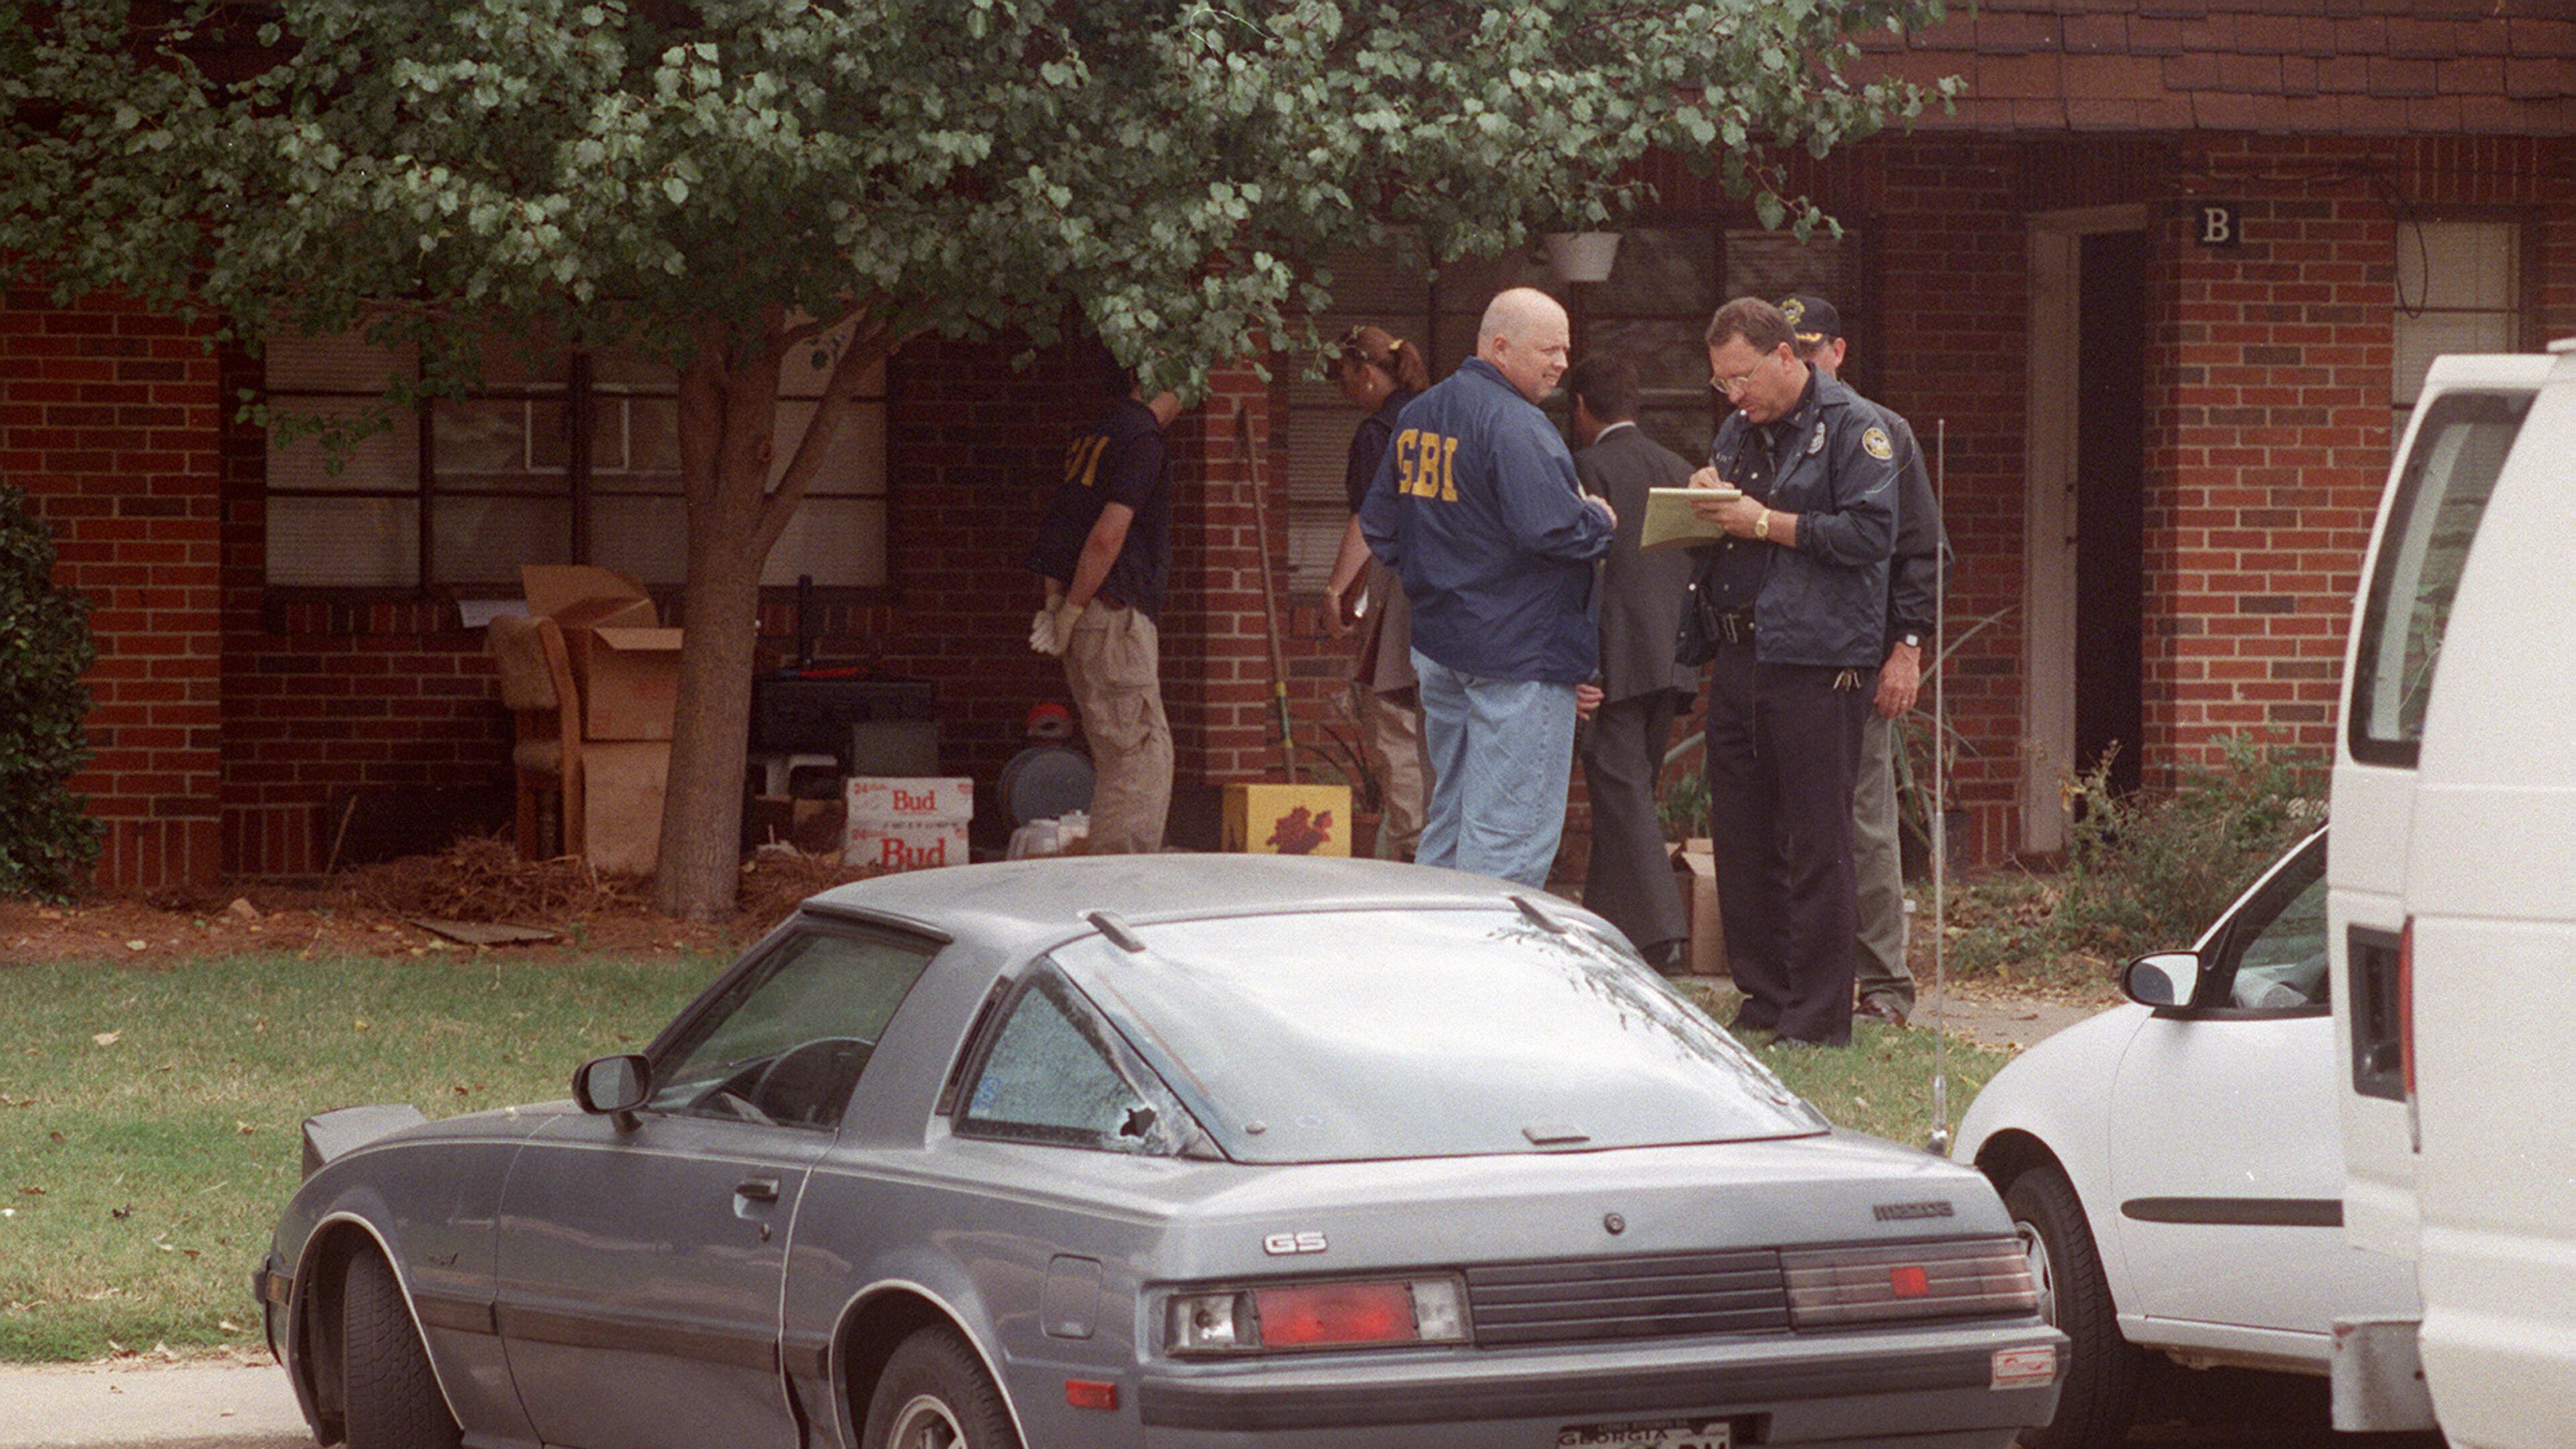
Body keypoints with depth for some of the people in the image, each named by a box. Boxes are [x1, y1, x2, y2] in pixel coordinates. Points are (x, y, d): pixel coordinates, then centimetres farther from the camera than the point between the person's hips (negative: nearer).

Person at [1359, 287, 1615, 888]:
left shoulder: (1418, 416, 13)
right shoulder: (1512, 423, -16)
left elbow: (1378, 525, 20)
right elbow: (1551, 527, -25)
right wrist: (1601, 521, -6)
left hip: (1438, 644, 9)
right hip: (1519, 654, -9)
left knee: (1449, 819, 17)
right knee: (1511, 835, -7)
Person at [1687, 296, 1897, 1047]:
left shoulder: (1852, 427, -5)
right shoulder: (1741, 429, 18)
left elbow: (1871, 532, -16)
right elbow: (1716, 519, 25)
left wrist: (1763, 522, -15)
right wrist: (1708, 488, 2)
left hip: (1817, 661, -8)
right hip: (1740, 657, 8)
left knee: (1817, 844, -5)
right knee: (1740, 837, 9)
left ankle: (1819, 1015, -1)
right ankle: (1763, 995, 18)